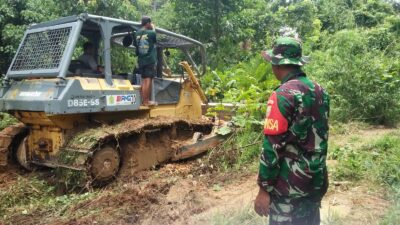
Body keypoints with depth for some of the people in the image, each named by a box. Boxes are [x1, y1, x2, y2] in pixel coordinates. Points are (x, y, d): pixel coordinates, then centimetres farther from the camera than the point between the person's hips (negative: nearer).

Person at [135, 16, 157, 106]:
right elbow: (156, 40, 10)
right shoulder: (151, 33, -9)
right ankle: (146, 101, -4)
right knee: (148, 80, -4)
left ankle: (144, 100, 13)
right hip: (150, 60, -6)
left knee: (144, 80, 11)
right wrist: (153, 29, 16)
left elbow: (136, 46, 14)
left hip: (141, 60, 6)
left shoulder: (137, 33, 8)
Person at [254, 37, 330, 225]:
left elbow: (272, 146, -21)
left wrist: (264, 188, -14)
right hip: (317, 180, 7)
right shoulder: (320, 91, 3)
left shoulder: (282, 95, -20)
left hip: (290, 184, -7)